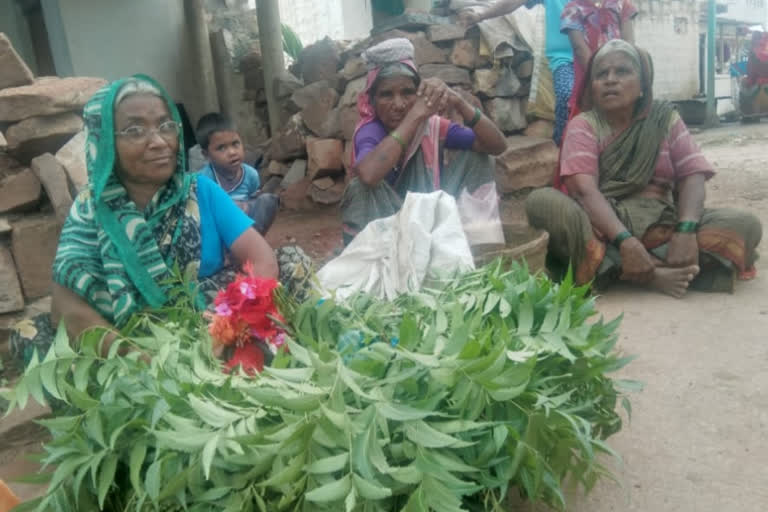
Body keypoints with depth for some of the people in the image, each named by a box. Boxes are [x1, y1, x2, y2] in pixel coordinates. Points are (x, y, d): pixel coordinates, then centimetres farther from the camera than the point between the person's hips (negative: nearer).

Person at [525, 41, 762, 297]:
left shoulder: (665, 118, 9)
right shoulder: (584, 125, 1)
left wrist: (686, 231, -23)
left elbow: (692, 176, -2)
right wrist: (624, 240, -30)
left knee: (745, 225, -17)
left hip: (660, 225, 3)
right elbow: (584, 189, -15)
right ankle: (650, 274, -31)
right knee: (542, 201, -29)